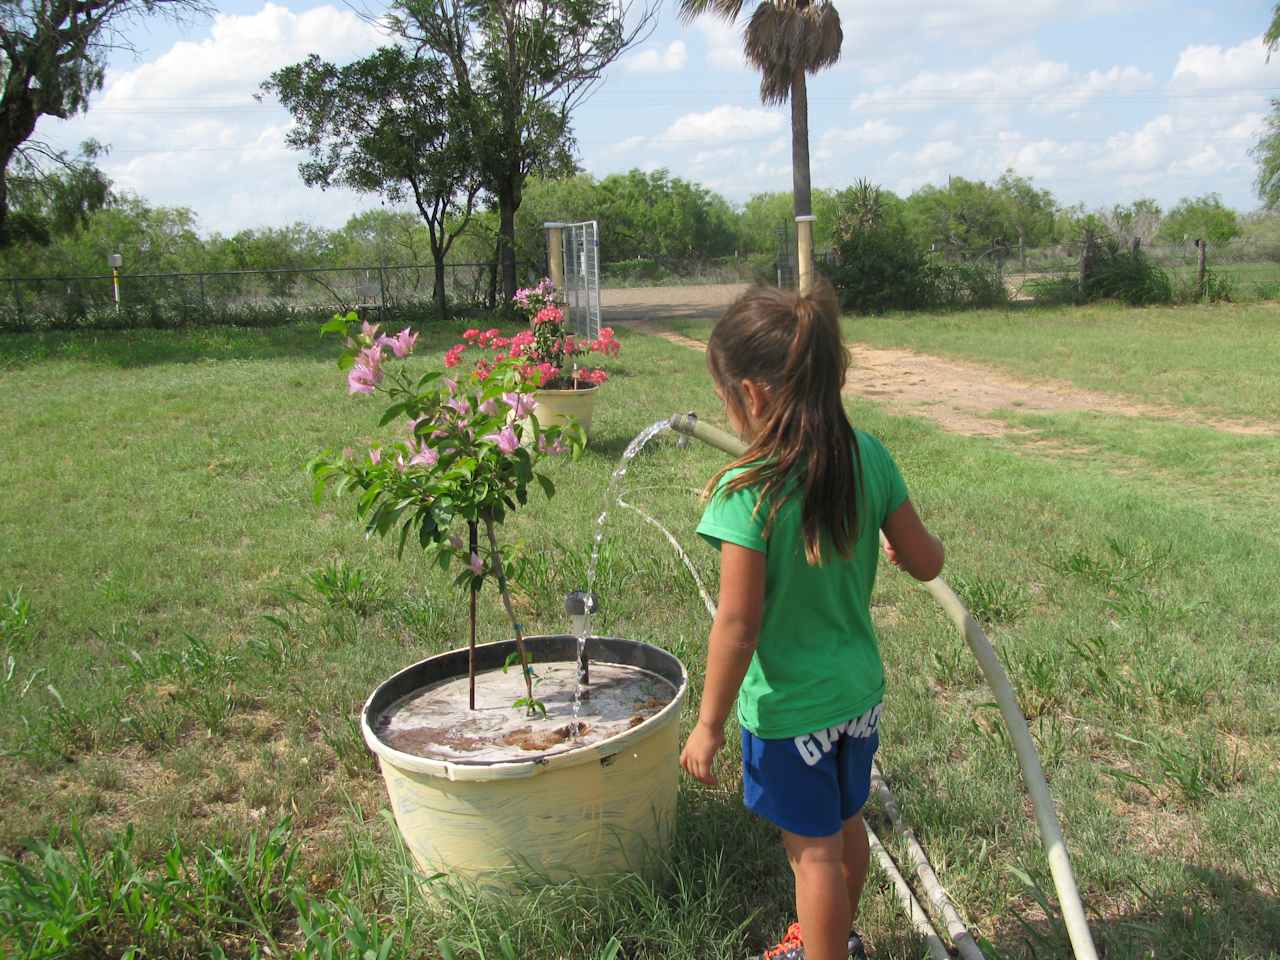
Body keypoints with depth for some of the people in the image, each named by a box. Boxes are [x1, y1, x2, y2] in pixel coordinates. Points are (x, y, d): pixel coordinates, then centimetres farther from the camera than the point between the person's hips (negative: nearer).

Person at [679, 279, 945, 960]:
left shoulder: (748, 493, -27)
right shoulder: (869, 458, -10)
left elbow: (737, 625, -23)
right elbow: (926, 563, -1)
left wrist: (709, 725, -11)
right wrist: (908, 543, 22)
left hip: (788, 707, -7)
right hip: (859, 690, 7)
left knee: (813, 848, 13)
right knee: (845, 822, 27)